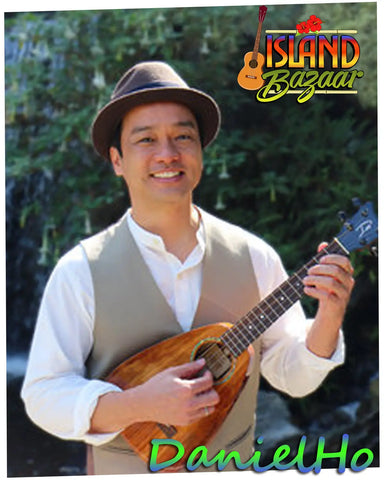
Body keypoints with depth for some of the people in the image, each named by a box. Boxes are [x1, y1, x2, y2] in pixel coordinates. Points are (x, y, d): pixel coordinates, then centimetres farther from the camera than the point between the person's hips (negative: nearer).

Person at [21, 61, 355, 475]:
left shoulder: (253, 257, -7)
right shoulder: (81, 271, -13)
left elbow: (292, 376, -2)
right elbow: (43, 394, -13)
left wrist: (329, 319, -20)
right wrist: (138, 406, -26)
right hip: (124, 469, -2)